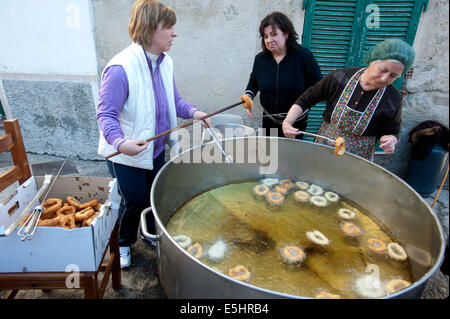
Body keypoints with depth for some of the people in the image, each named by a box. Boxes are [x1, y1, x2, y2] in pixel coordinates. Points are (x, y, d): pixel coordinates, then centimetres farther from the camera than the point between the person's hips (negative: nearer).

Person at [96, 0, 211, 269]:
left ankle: (154, 232, 49)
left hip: (156, 147, 7)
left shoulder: (165, 63, -2)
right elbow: (106, 114, -22)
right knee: (135, 202, 7)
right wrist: (120, 143, -40)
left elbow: (174, 100, 7)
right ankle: (123, 244, 38)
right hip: (127, 154, -6)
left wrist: (193, 112, -12)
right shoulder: (121, 68, -25)